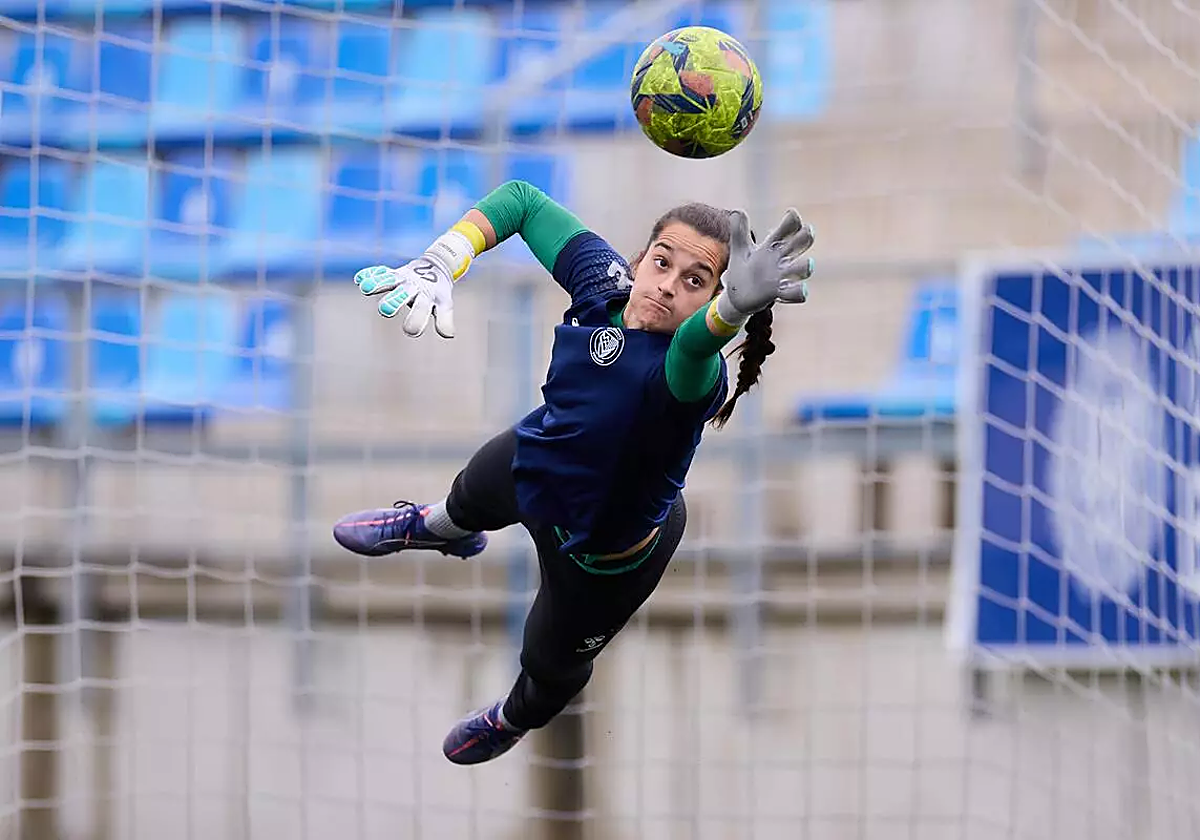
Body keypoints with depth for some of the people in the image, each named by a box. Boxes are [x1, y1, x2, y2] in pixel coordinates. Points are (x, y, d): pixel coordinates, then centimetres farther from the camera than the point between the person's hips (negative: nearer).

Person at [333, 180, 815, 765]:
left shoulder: (695, 380, -48)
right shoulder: (604, 278, -31)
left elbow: (693, 349, -74)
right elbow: (522, 200, -18)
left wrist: (734, 307, -97)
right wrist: (439, 264, -33)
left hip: (604, 557, -4)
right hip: (539, 456, 5)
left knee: (551, 662, 27)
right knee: (471, 496, 39)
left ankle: (516, 718, 66)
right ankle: (430, 528, 80)